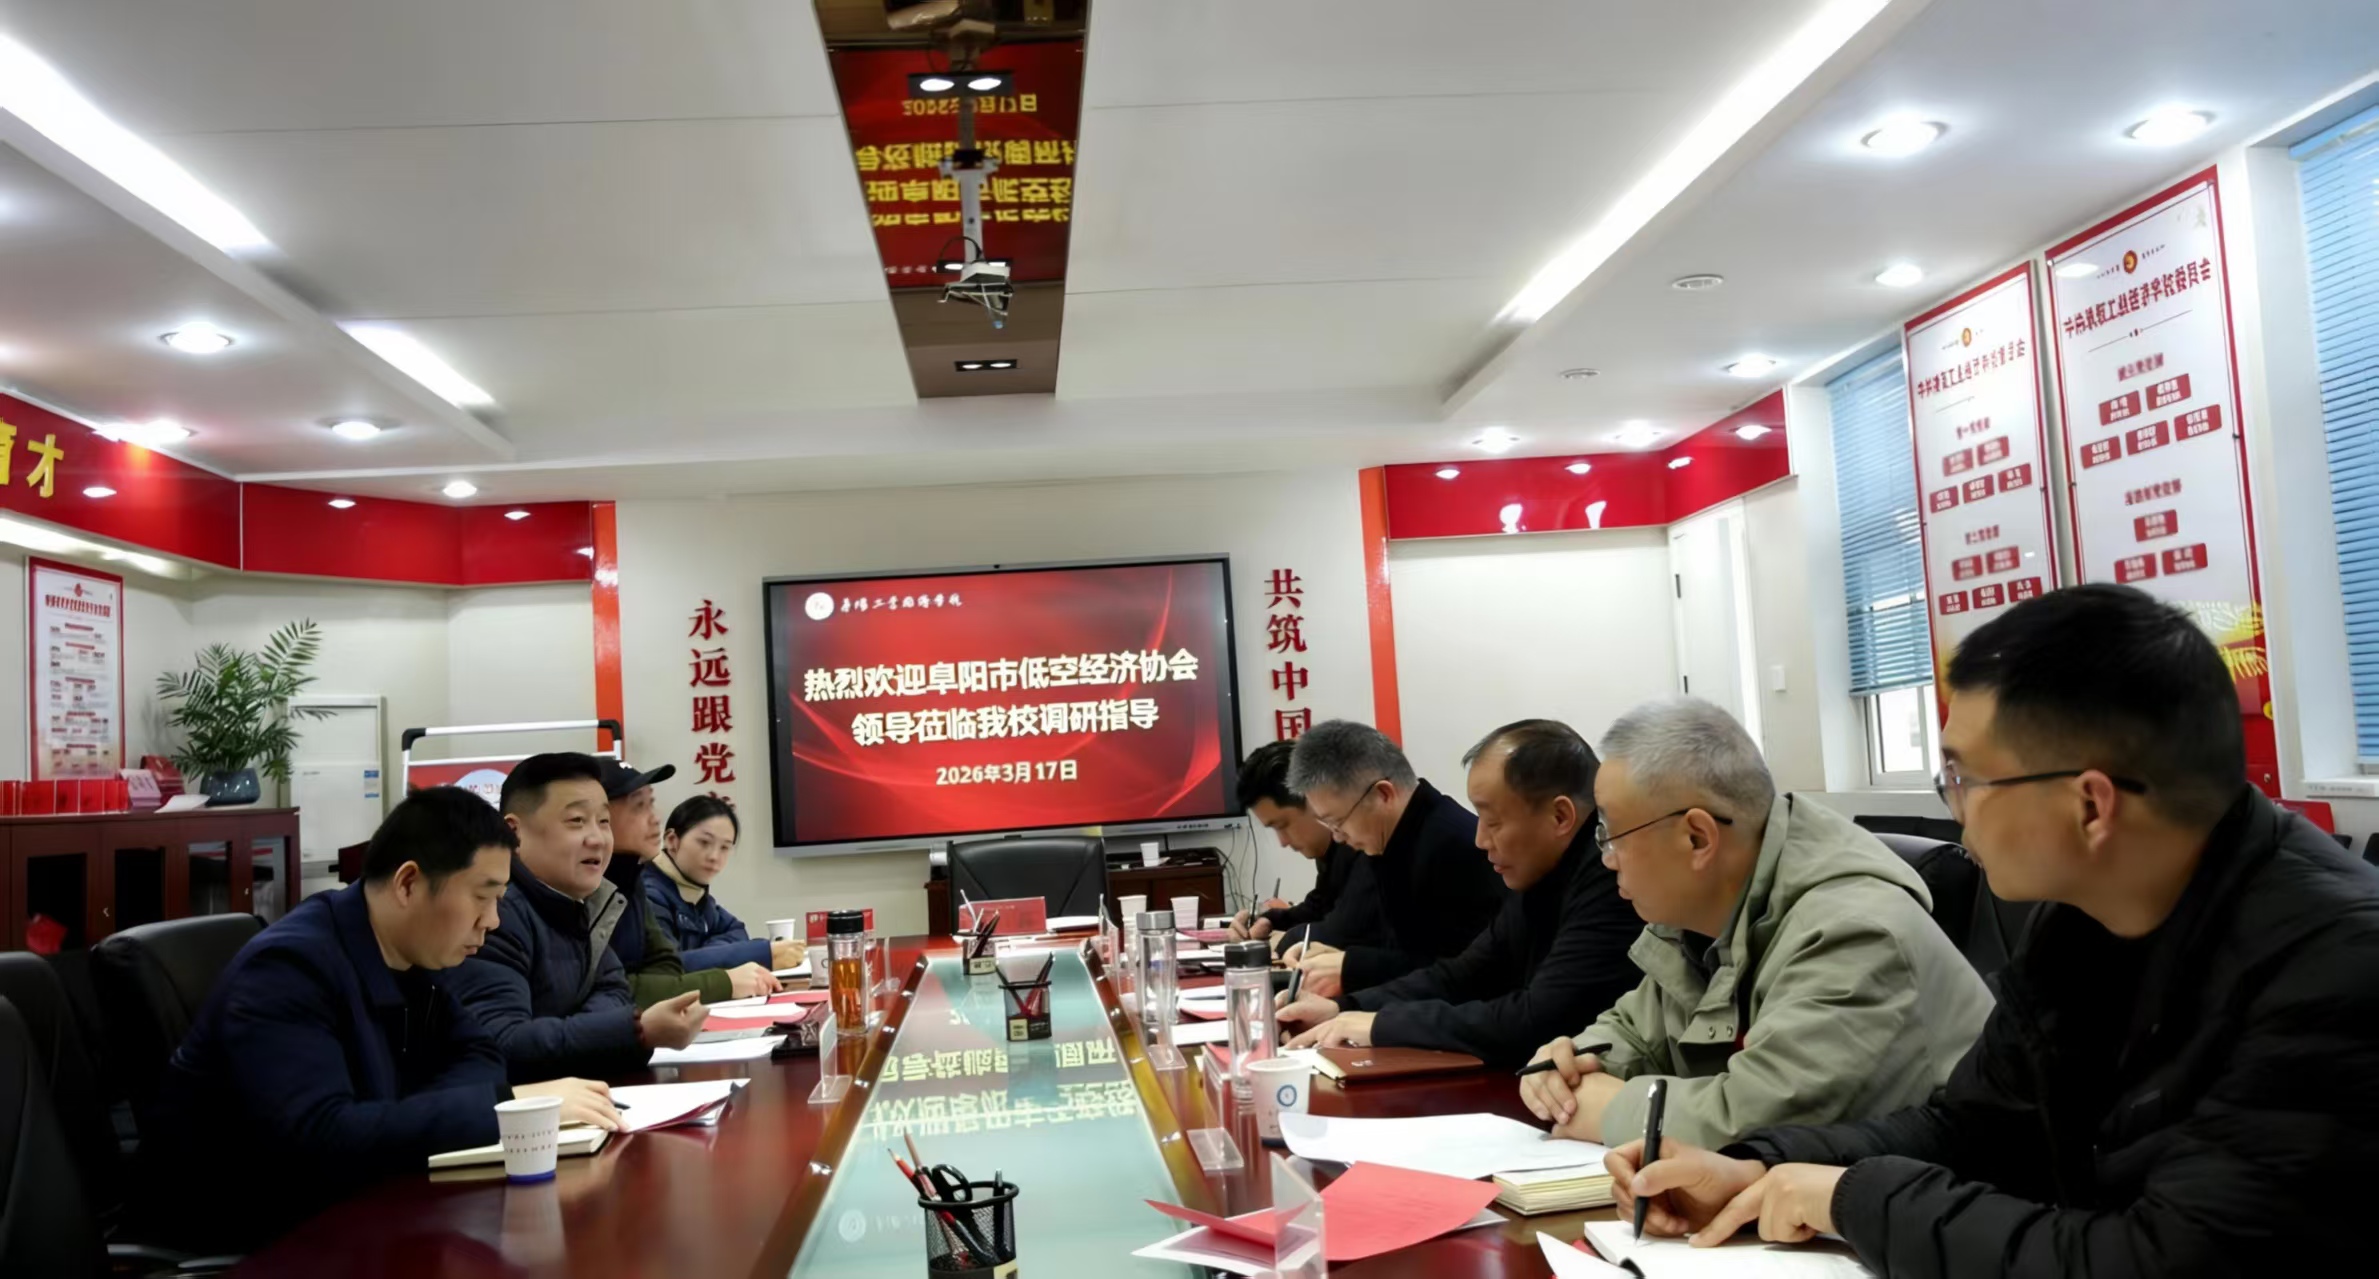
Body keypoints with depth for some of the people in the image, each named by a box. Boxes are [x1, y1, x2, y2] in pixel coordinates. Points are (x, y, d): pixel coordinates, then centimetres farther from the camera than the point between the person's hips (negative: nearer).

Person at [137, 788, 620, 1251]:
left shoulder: (411, 951, 1)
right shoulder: (289, 967, -25)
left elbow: (476, 1053, 3)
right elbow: (316, 1139, -36)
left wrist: (405, 1123, -19)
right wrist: (508, 1104, -36)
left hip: (340, 1204, 8)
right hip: (243, 1229, -7)